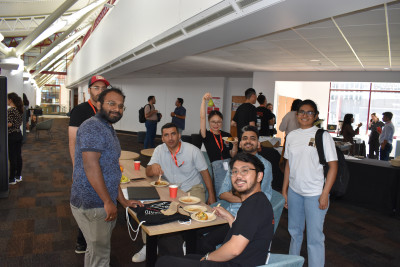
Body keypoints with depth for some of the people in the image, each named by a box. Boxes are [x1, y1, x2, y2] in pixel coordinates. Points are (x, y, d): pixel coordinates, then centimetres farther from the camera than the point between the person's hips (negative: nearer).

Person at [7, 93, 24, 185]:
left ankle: (12, 179, 7)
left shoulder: (10, 110, -16)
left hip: (11, 136, -8)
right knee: (18, 156, 13)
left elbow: (9, 124, -20)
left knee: (12, 157, -1)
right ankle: (18, 176, 23)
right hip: (19, 135, 8)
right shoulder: (19, 109, 8)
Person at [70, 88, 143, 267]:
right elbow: (91, 166, -24)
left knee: (97, 250, 21)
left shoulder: (109, 129, 17)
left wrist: (123, 201, 17)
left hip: (104, 204, 10)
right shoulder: (93, 127, -15)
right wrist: (108, 202, -20)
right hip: (91, 205, -9)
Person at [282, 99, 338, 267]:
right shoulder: (291, 136, 7)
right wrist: (284, 190, 11)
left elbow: (333, 166, -8)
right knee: (294, 230, 19)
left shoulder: (322, 136, -7)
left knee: (314, 236, 0)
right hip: (294, 191, 5)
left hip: (315, 193, -5)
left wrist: (325, 194, -13)